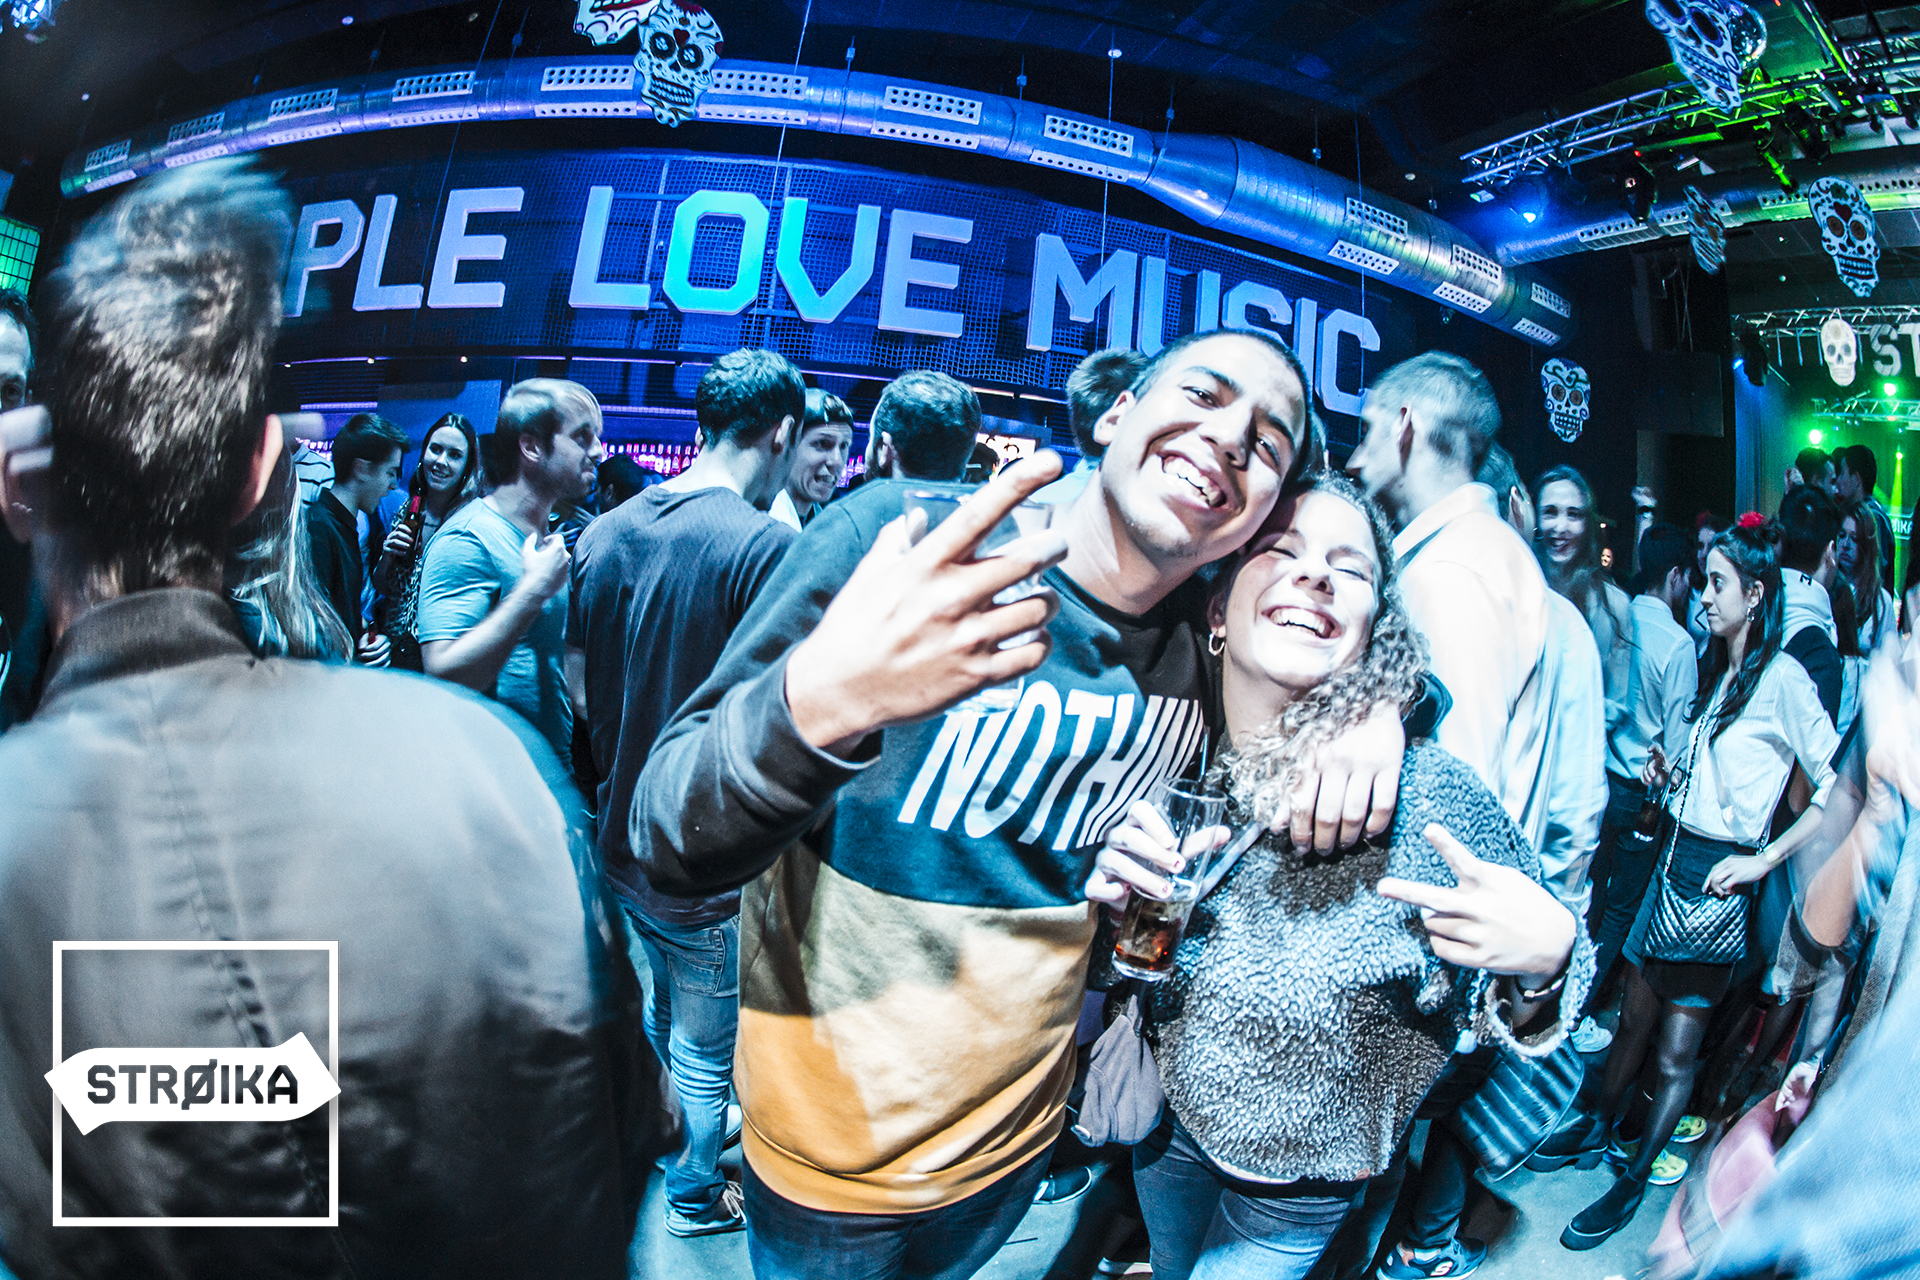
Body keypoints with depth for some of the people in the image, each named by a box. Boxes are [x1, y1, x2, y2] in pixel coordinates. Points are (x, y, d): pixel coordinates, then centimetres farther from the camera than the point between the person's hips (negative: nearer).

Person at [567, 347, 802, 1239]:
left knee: (663, 1011, 31)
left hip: (623, 840, 7)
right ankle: (695, 1198, 39)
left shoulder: (605, 531, 0)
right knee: (705, 1048, 17)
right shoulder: (765, 545, -24)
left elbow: (580, 689, 9)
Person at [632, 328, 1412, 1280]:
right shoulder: (897, 531, -22)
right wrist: (819, 701, -47)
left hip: (1016, 1142, 4)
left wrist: (1375, 715, -11)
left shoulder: (1212, 637, -9)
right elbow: (665, 845, -25)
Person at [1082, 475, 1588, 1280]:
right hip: (1166, 1125, 4)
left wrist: (1544, 961, -36)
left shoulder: (1432, 800, -28)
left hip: (1300, 1190, -3)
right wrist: (1108, 895, -22)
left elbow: (1502, 1026, -15)